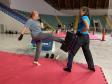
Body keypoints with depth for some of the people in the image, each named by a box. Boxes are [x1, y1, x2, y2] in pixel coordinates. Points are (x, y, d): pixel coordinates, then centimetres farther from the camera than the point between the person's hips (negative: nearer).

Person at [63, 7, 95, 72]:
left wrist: (79, 31, -17)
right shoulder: (87, 18, 14)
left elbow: (87, 28, -28)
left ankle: (69, 68, 11)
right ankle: (92, 67, 32)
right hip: (86, 37, 9)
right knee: (87, 52, 21)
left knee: (72, 52, 4)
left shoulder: (84, 17, -13)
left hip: (81, 37, -9)